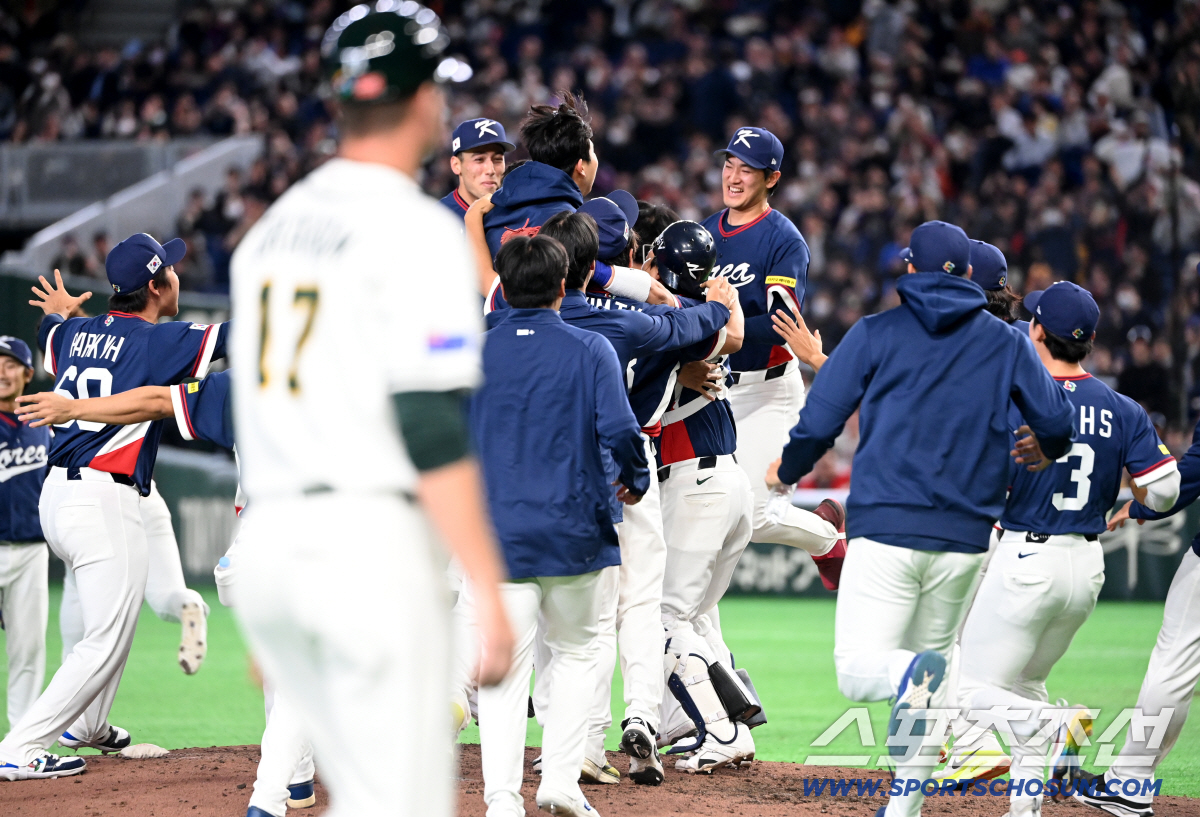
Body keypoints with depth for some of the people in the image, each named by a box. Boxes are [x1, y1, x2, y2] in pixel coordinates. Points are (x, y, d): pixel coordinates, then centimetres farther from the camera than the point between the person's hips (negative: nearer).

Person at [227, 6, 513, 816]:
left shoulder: (275, 225, 16)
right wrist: (489, 591, -15)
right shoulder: (417, 230, -9)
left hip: (266, 536, 8)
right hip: (370, 537, -8)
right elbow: (432, 430, -16)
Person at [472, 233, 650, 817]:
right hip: (573, 531, -1)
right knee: (574, 652, 16)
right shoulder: (589, 349, -3)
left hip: (495, 529, 1)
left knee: (503, 665, 1)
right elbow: (619, 429, -13)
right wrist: (634, 479, 6)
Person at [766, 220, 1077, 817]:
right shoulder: (1006, 343, 8)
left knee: (859, 671, -5)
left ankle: (914, 674, -38)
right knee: (925, 668, 18)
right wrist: (1046, 454, 29)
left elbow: (818, 423, 0)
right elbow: (1057, 422, 5)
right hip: (964, 539, 3)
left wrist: (787, 471, 21)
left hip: (885, 528, -3)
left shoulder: (875, 334, 3)